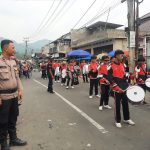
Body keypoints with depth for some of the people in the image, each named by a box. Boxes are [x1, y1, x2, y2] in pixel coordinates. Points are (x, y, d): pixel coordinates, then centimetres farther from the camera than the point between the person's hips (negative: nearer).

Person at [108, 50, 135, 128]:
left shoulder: (122, 65, 10)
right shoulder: (111, 66, -13)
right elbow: (110, 79, -15)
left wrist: (126, 85, 9)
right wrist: (117, 88, -19)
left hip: (124, 88, 7)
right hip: (117, 89, -6)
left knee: (125, 103, 14)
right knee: (117, 105, 4)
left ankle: (127, 119, 30)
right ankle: (118, 121, 17)